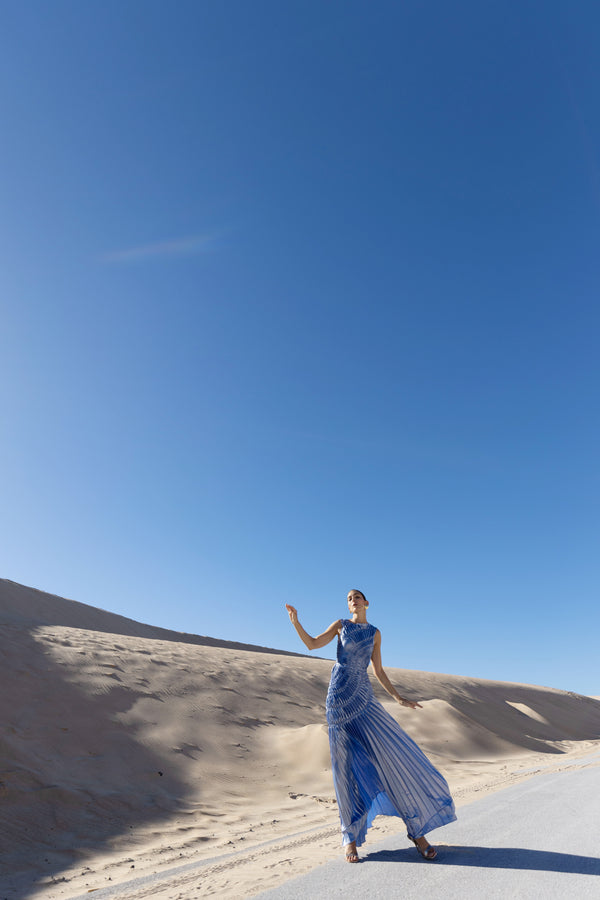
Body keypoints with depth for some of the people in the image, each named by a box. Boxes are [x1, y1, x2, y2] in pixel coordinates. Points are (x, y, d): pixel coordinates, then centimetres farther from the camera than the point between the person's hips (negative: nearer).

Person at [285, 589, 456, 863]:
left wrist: (399, 698, 9)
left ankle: (418, 831, 9)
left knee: (395, 753, -5)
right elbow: (312, 644, 0)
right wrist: (295, 621, -12)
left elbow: (378, 671, 15)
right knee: (347, 766, 2)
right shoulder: (341, 625, 7)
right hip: (339, 696, -2)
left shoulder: (375, 633, 12)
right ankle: (351, 838, 17)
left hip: (363, 697, 2)